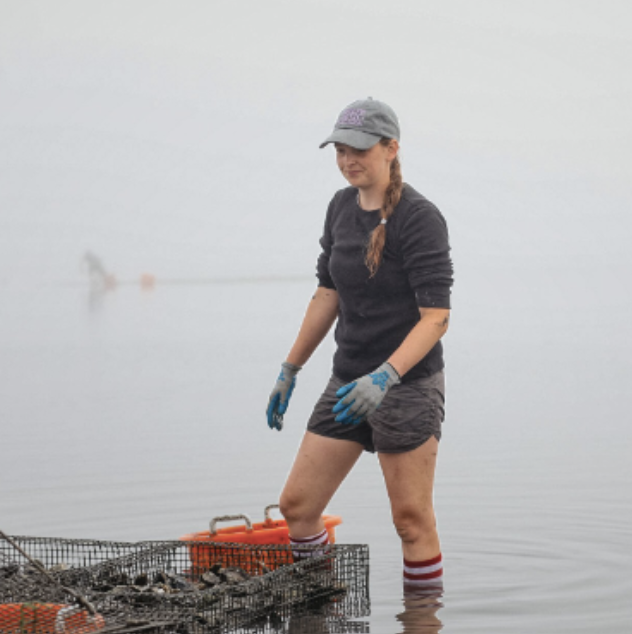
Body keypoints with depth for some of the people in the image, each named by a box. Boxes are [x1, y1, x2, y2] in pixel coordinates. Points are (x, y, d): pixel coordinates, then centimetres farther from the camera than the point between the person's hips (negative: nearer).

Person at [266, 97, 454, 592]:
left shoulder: (419, 217, -15)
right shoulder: (342, 207, 8)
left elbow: (436, 317, -20)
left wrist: (385, 377, -32)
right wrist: (289, 371, 18)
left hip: (409, 384, -7)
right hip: (348, 382, 7)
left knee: (412, 520, -1)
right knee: (297, 505, 5)